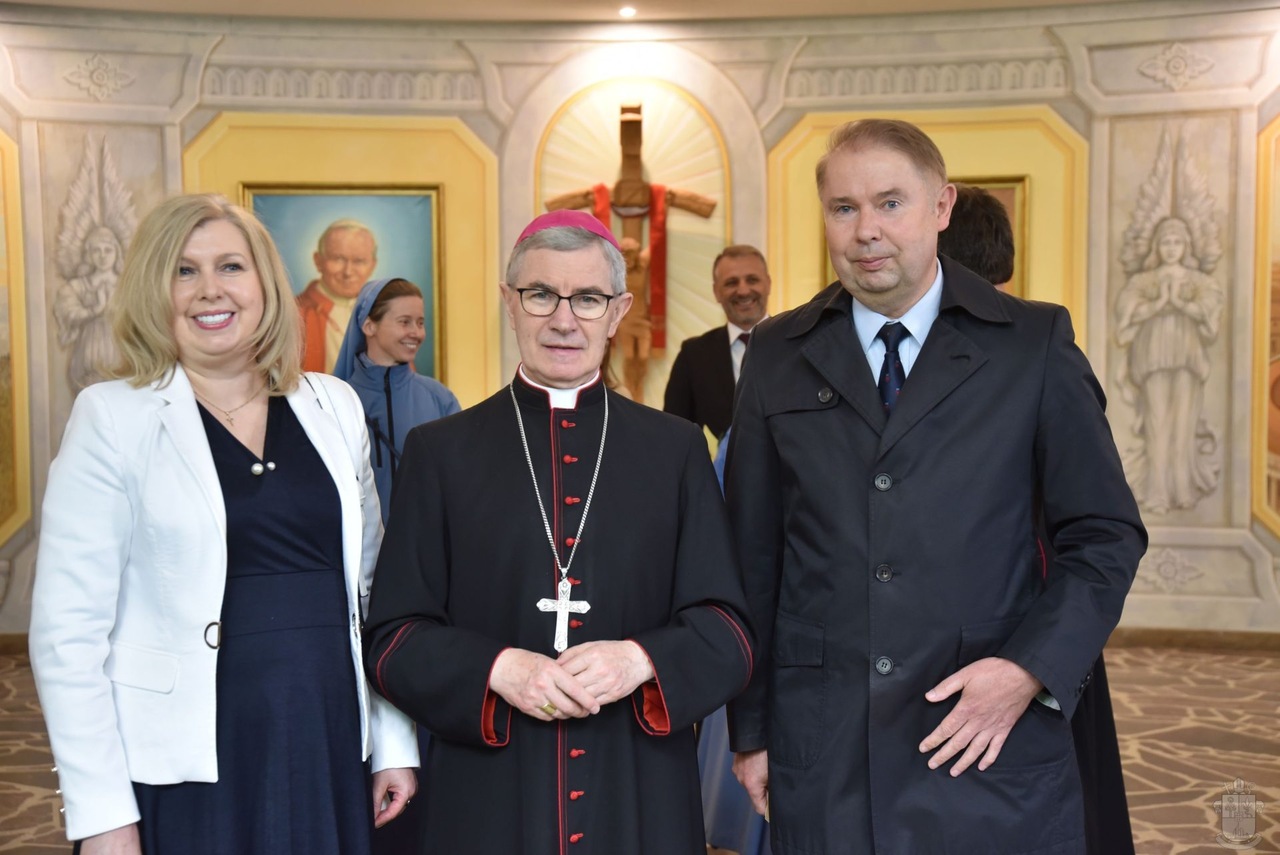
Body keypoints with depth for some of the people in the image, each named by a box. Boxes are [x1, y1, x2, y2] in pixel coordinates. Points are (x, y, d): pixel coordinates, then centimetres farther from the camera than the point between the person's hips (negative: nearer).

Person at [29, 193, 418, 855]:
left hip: (331, 749, 3)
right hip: (183, 764, -3)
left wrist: (395, 743, 7)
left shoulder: (335, 407, 5)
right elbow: (68, 629, -7)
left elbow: (371, 586, 9)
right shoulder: (111, 417, -5)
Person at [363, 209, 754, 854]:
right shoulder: (440, 452, 2)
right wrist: (496, 669, -16)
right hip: (487, 798, 0)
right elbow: (392, 637, 0)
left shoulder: (676, 451, 4)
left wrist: (641, 660, -17)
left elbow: (728, 632, 1)